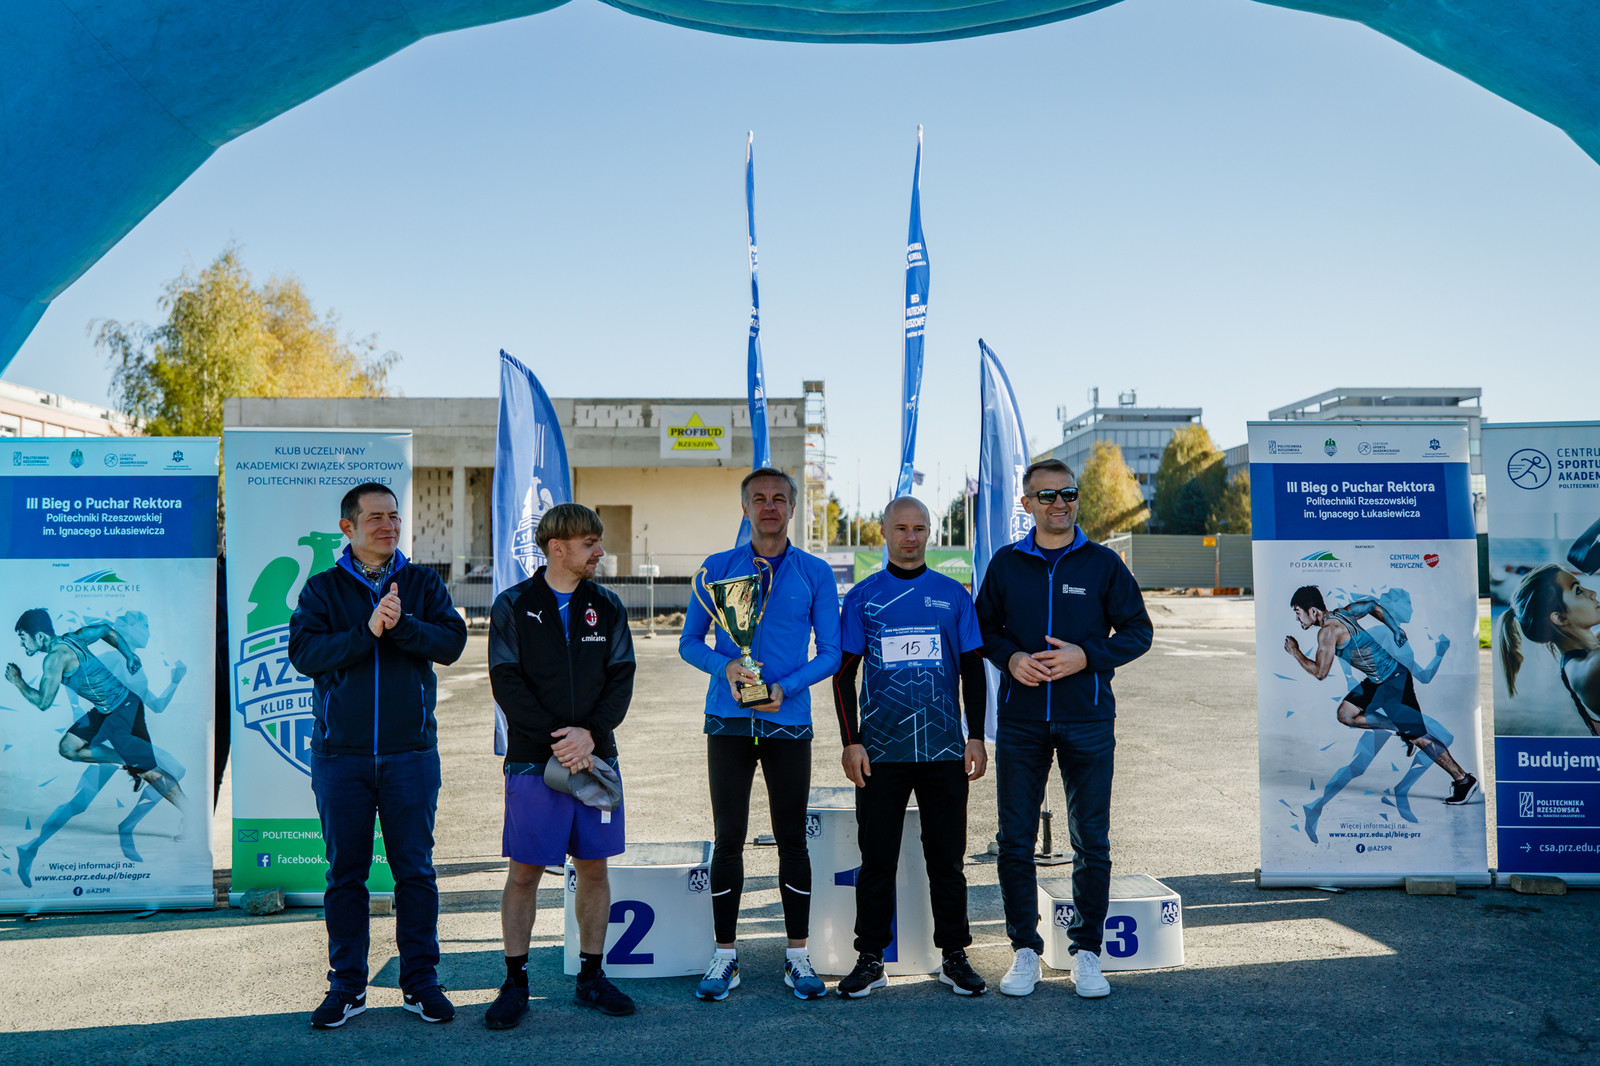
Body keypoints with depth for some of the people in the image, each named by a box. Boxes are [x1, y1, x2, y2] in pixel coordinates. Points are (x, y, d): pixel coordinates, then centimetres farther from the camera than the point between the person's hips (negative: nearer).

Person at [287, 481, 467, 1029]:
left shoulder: (423, 583, 7)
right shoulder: (323, 588, 5)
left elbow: (451, 642, -6)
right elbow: (303, 652, -10)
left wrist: (400, 624, -20)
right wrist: (367, 631, -20)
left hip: (411, 751, 0)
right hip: (340, 753, 0)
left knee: (415, 869, 5)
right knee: (345, 871, 7)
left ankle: (420, 980, 16)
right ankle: (347, 985, 19)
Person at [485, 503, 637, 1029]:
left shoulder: (607, 606, 8)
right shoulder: (514, 605, -1)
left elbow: (621, 679, 2)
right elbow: (506, 683, -8)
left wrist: (589, 733, -14)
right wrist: (557, 740, -15)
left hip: (596, 758, 3)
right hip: (533, 762, -3)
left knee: (594, 867, 9)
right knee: (524, 871, 2)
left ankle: (591, 977, 23)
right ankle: (515, 982, 17)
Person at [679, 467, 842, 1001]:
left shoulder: (816, 573, 4)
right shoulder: (717, 568, 6)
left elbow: (830, 653, 5)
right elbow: (689, 642, 9)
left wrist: (784, 687, -11)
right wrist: (726, 666, -12)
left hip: (788, 721, 0)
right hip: (728, 719, 0)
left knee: (792, 837, 5)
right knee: (728, 837, 4)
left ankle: (798, 956, 16)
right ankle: (725, 955, 14)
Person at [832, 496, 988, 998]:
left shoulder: (953, 595, 7)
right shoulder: (862, 597, 4)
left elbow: (973, 670, 9)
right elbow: (844, 673, 4)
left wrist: (976, 737, 2)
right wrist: (851, 742, -4)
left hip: (945, 750, 1)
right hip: (881, 750, -1)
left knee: (946, 857, 8)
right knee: (877, 858, 5)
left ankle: (954, 956, 20)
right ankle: (870, 958, 16)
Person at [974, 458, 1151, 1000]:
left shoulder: (1102, 563, 2)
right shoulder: (1006, 563, 6)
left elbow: (1137, 630, 3)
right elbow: (984, 627, 13)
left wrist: (1086, 656, -12)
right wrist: (1010, 657, -7)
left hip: (1087, 720, -1)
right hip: (1020, 720, 1)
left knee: (1091, 842, 5)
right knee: (1015, 840, 5)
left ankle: (1087, 951, 18)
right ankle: (1025, 949, 18)